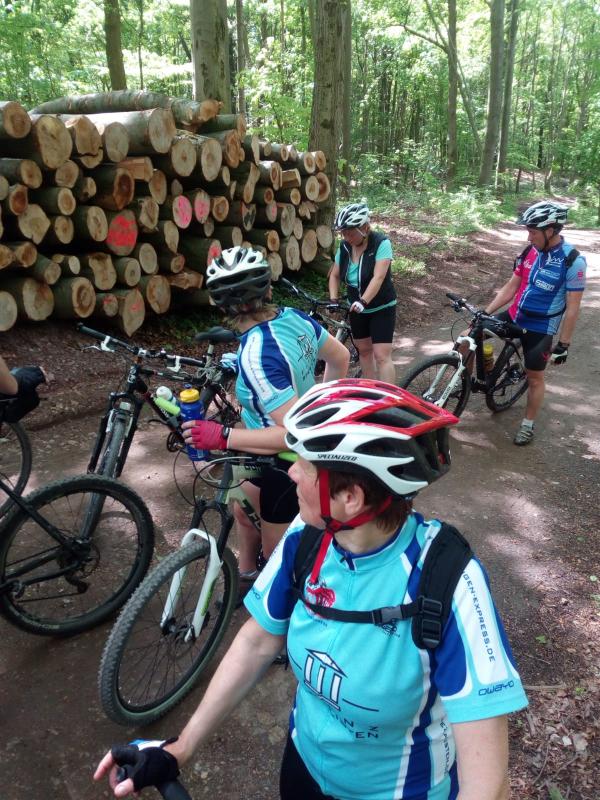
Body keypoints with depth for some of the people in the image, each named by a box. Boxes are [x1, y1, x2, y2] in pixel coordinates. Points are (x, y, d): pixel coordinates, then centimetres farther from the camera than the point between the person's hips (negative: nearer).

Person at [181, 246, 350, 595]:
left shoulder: (256, 355, -34)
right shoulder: (294, 317, -9)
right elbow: (341, 358, 7)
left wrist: (222, 437, -32)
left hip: (287, 462, -9)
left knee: (278, 553, 15)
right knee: (243, 509, 29)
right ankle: (247, 577, 51)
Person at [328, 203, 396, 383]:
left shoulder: (381, 243, -21)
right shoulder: (344, 247, -6)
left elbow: (378, 277, -31)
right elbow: (335, 275, 4)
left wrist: (363, 301, -42)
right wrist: (333, 299, -12)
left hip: (381, 308, -6)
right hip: (357, 308, 6)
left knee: (382, 356, -12)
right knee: (364, 350, 15)